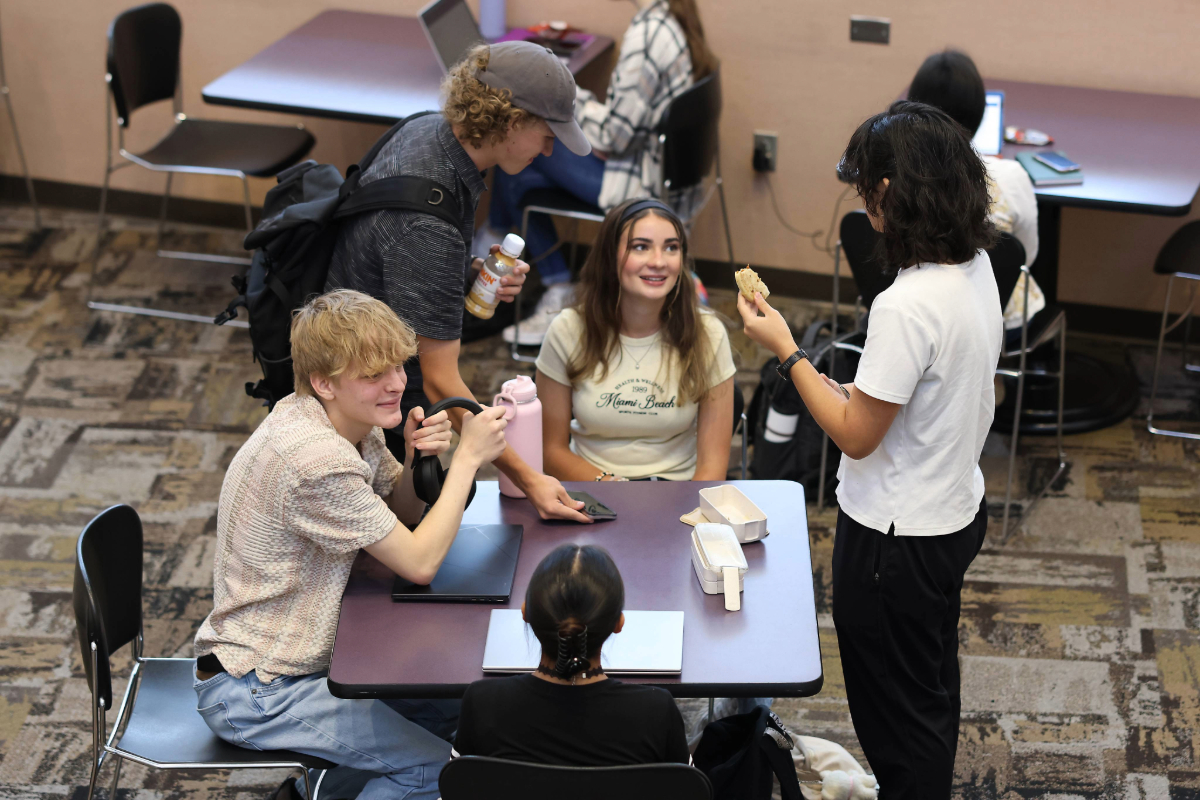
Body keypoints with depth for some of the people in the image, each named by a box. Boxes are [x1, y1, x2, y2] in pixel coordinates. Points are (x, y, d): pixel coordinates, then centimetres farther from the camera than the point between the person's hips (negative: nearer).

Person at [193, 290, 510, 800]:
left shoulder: (346, 422, 0)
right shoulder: (316, 461, -29)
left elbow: (403, 512, 11)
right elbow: (420, 562, -23)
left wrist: (418, 459, -10)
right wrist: (468, 457, -18)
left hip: (301, 655, 10)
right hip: (252, 695, -10)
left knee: (454, 706, 13)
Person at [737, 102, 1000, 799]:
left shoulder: (907, 306, -31)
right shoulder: (977, 268, -3)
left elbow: (855, 436, -22)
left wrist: (786, 349, -15)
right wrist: (867, 391, 10)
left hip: (898, 538, -9)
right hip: (957, 512, 9)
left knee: (898, 710, 10)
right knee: (934, 690, 27)